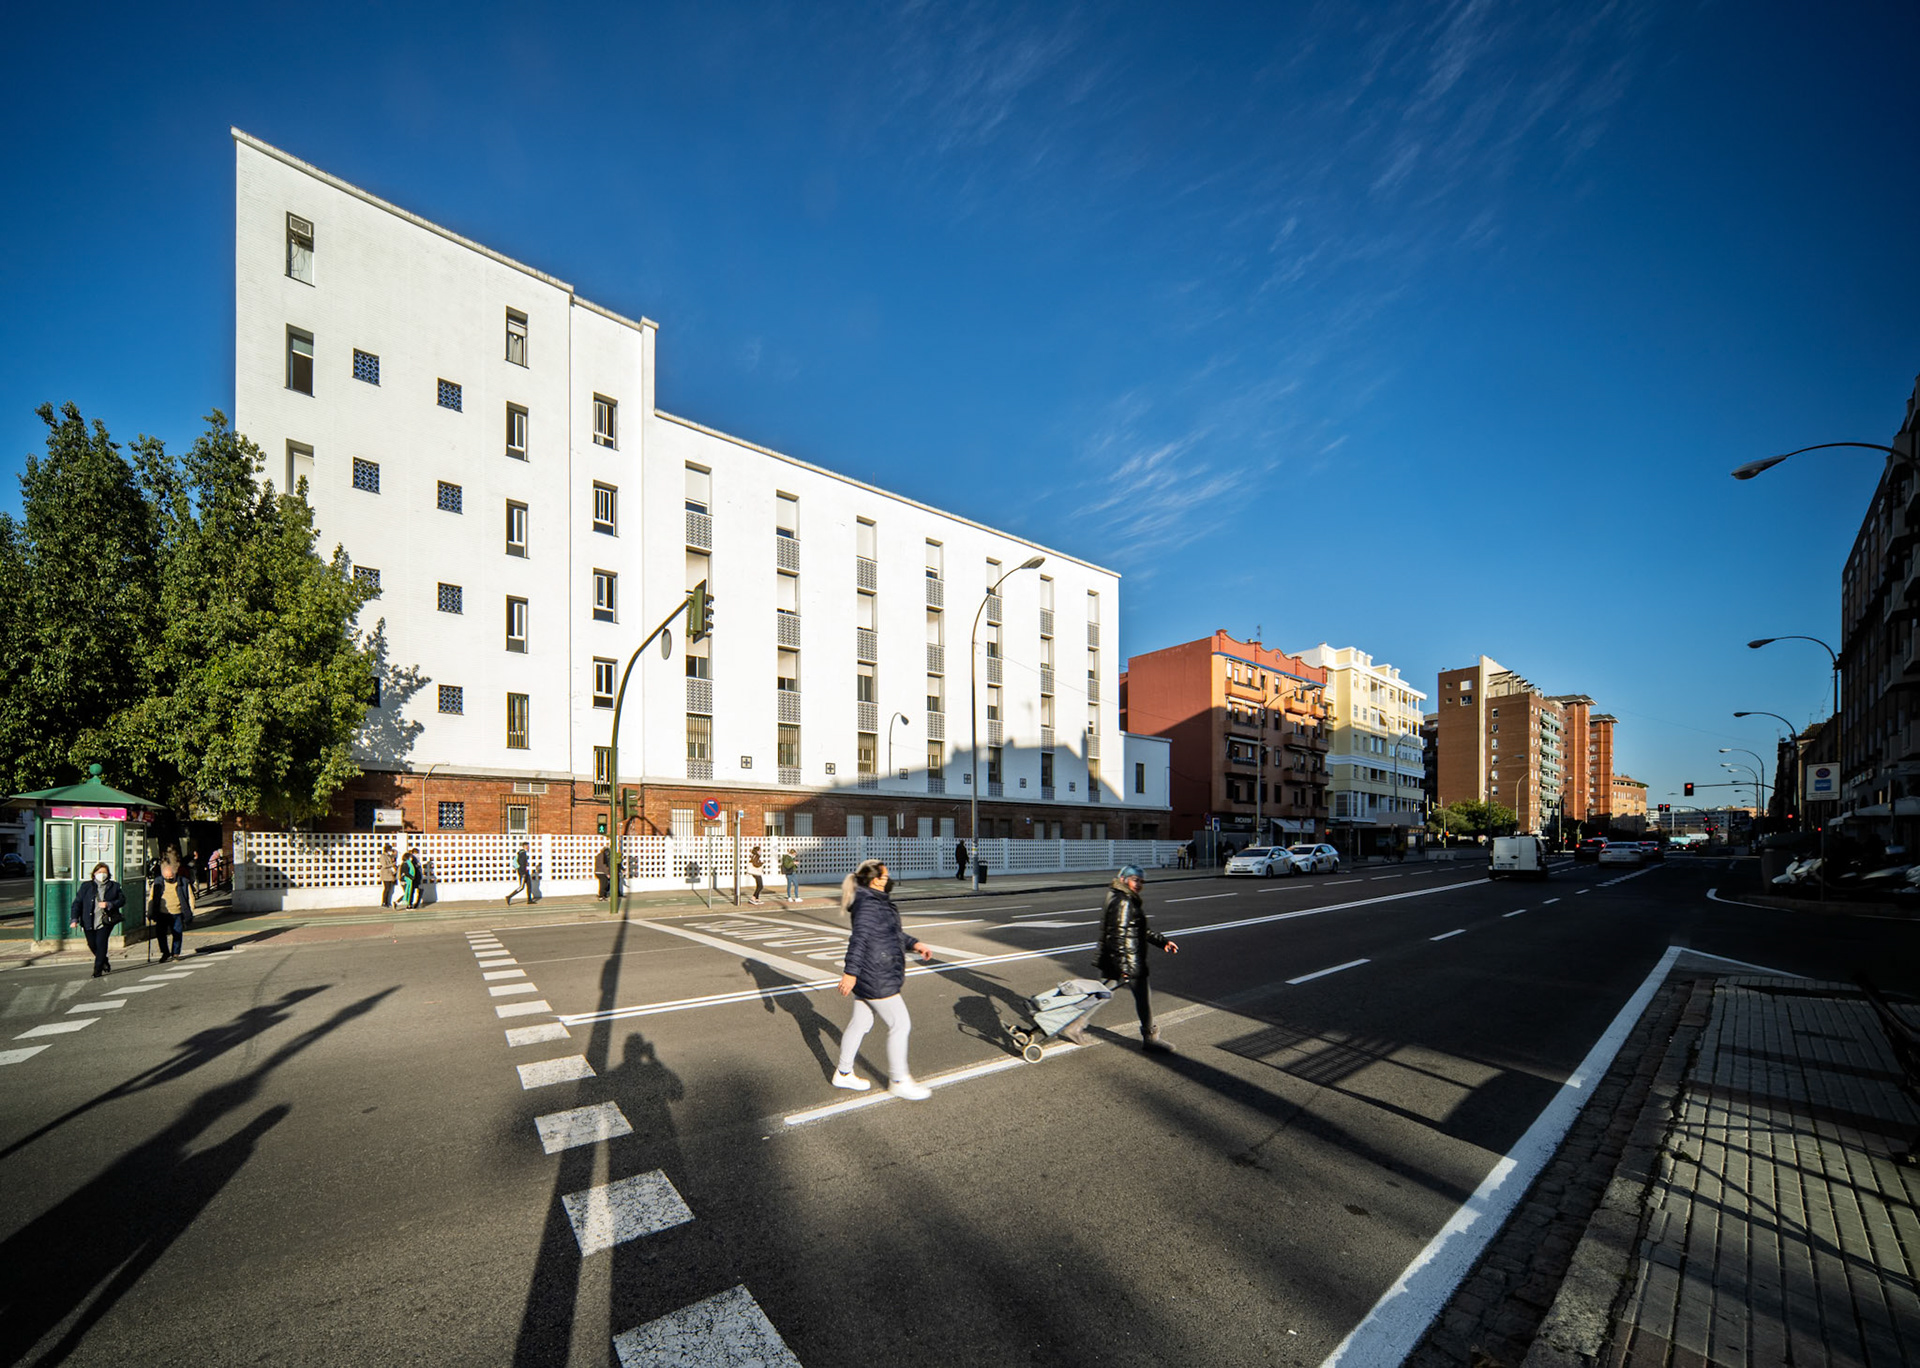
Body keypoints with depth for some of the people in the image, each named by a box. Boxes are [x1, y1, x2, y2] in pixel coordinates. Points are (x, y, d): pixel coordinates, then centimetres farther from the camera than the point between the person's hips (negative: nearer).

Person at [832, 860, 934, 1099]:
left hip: (868, 977, 10)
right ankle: (899, 1081, 14)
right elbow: (859, 939, -27)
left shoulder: (877, 902, 12)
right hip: (876, 979, -10)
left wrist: (914, 945, 11)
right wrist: (851, 972, -31)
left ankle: (844, 1074, 33)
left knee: (861, 1023, 20)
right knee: (900, 1025, 1)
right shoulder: (869, 905, -21)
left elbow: (893, 933, 21)